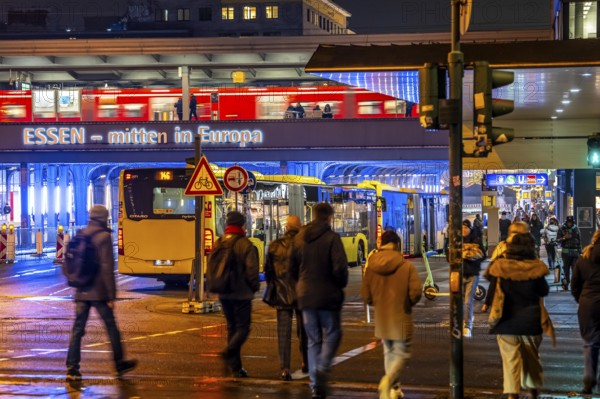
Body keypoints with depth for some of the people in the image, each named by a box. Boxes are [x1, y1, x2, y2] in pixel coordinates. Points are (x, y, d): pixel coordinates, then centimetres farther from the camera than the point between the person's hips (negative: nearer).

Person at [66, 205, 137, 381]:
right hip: (99, 292, -5)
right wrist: (111, 295, -13)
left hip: (81, 292, 6)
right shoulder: (104, 237, -10)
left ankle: (72, 368, -3)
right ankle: (120, 364, 19)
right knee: (111, 328, 8)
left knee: (78, 329, 4)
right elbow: (107, 267, -15)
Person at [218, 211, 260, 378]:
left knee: (232, 327, 13)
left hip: (224, 294, 6)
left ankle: (235, 366, 13)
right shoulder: (245, 245, -12)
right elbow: (252, 270, -14)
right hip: (241, 294, -6)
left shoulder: (218, 244, 7)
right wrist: (255, 286, 2)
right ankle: (228, 353, -24)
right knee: (243, 328, 0)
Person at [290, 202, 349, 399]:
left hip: (306, 295, 5)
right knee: (331, 335, 7)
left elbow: (292, 267, 9)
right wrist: (341, 284, 0)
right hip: (328, 295, -5)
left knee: (313, 340, 11)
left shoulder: (299, 238, 6)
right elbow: (340, 267, -18)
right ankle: (322, 368, -17)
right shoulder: (331, 237, -12)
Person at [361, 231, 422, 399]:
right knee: (401, 353, 3)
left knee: (389, 353, 19)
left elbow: (365, 295, 1)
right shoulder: (407, 266, -12)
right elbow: (416, 292, -17)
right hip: (401, 318, -4)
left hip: (381, 318, 4)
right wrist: (409, 303, 4)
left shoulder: (371, 267, -2)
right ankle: (388, 380, -22)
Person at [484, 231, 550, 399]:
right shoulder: (535, 267, -10)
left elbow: (491, 294, -3)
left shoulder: (499, 267, -11)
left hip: (506, 320, -1)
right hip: (531, 321, 1)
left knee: (510, 359, 0)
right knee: (532, 358, 18)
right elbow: (544, 291, 4)